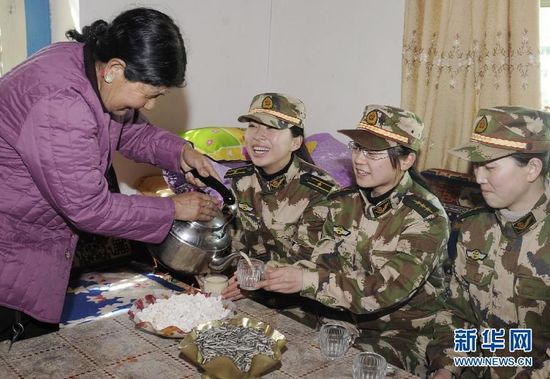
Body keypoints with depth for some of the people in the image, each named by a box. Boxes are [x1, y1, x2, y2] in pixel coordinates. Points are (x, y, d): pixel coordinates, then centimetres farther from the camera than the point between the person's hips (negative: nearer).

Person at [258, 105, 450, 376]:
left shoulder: (426, 218, -18)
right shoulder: (344, 203, 1)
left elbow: (385, 290, -27)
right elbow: (323, 265, -3)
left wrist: (306, 280, -34)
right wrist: (264, 275, -20)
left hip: (402, 335, -4)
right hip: (344, 320, 5)